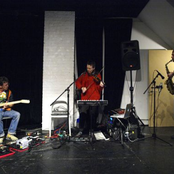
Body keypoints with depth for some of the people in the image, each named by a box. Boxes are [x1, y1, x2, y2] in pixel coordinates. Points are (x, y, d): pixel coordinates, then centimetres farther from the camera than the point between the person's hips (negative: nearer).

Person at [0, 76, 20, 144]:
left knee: (17, 114, -19)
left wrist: (8, 105, -12)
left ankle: (10, 134, -13)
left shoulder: (9, 92, 8)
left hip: (6, 110, 5)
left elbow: (11, 104, 12)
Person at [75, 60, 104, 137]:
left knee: (93, 115, 2)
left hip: (94, 99, -1)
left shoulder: (97, 75, 6)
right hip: (85, 98, 1)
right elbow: (77, 82, 13)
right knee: (82, 113, -12)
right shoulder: (84, 75, 9)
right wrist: (81, 87, -6)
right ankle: (81, 130, 0)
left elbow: (99, 88, 0)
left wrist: (101, 85, -22)